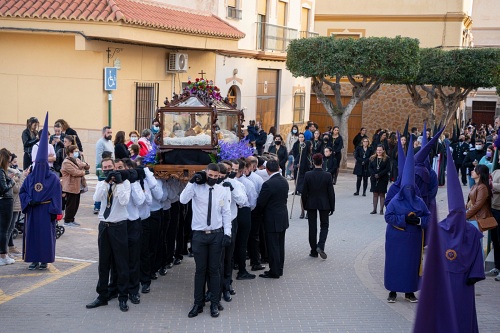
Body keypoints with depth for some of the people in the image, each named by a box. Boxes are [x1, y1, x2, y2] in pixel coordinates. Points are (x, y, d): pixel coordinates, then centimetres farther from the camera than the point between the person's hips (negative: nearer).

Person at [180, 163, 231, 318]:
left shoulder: (222, 191, -1)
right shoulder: (196, 187, -6)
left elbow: (226, 213, 2)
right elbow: (183, 200, -21)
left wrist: (227, 233, -3)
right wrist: (192, 182, -23)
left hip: (216, 235, 1)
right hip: (199, 234, -1)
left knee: (214, 270, 8)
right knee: (200, 270, 7)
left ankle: (214, 304, 19)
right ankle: (198, 304, 17)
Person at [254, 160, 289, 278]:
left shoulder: (268, 184, -22)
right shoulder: (284, 182, 2)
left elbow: (260, 203, -15)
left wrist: (260, 212, 4)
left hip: (272, 220, -8)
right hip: (283, 218, 8)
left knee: (273, 246, 1)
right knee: (280, 245, 16)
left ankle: (274, 272, 7)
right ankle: (279, 269, 25)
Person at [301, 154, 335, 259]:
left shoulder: (308, 175, -10)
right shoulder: (327, 176, -11)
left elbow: (304, 192, -5)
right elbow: (331, 193, -6)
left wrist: (304, 205, 8)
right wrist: (332, 207, 3)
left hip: (311, 204, 1)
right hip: (324, 204, -1)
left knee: (312, 227, 9)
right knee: (324, 226, 13)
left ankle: (314, 251, 14)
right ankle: (320, 246, -7)